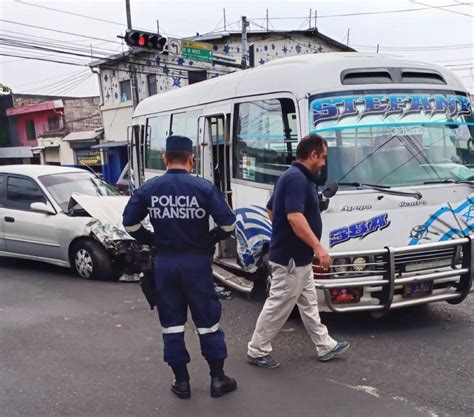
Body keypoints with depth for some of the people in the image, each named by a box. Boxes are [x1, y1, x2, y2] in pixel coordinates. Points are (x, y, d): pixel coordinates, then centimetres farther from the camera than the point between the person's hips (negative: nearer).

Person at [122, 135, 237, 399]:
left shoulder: (148, 189, -1)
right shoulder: (204, 187, -10)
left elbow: (130, 223, 1)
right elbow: (228, 223, -13)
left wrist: (153, 241, 10)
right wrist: (211, 240, 3)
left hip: (164, 263, 2)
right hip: (197, 262, -2)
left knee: (172, 323, 12)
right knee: (208, 321, 10)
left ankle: (182, 381, 20)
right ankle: (218, 378, 18)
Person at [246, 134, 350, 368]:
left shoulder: (292, 176, 11)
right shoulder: (297, 178, -21)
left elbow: (271, 209, 20)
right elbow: (295, 217, -32)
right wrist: (318, 247, -31)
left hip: (298, 257, 11)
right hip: (291, 258, -11)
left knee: (309, 304, 18)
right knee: (278, 306, 2)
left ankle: (325, 346, 31)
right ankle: (257, 352, 15)